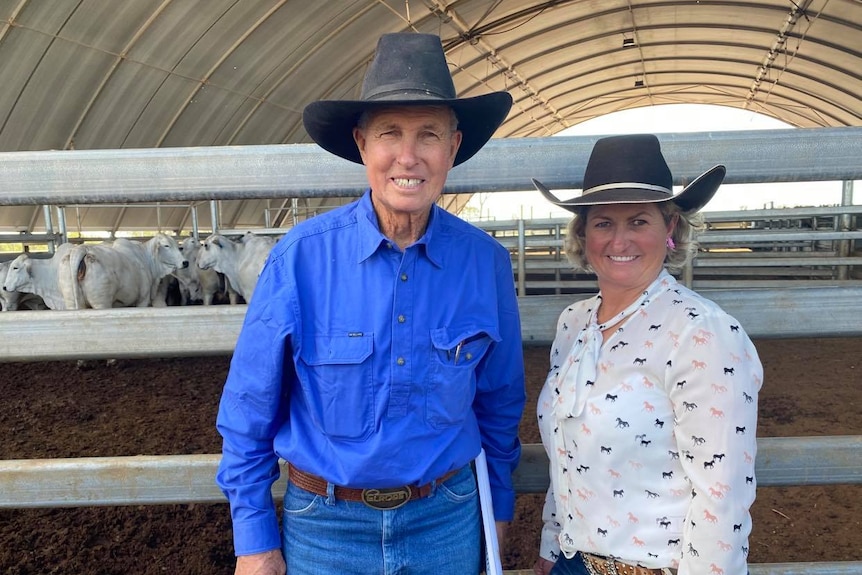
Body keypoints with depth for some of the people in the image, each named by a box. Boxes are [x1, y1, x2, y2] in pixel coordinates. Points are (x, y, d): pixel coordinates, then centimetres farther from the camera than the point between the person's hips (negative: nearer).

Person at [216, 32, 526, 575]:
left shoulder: (486, 261, -11)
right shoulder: (301, 255, -17)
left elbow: (500, 402, 2)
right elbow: (249, 409, -8)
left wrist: (497, 504, 10)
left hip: (446, 520, 1)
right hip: (325, 525, -1)